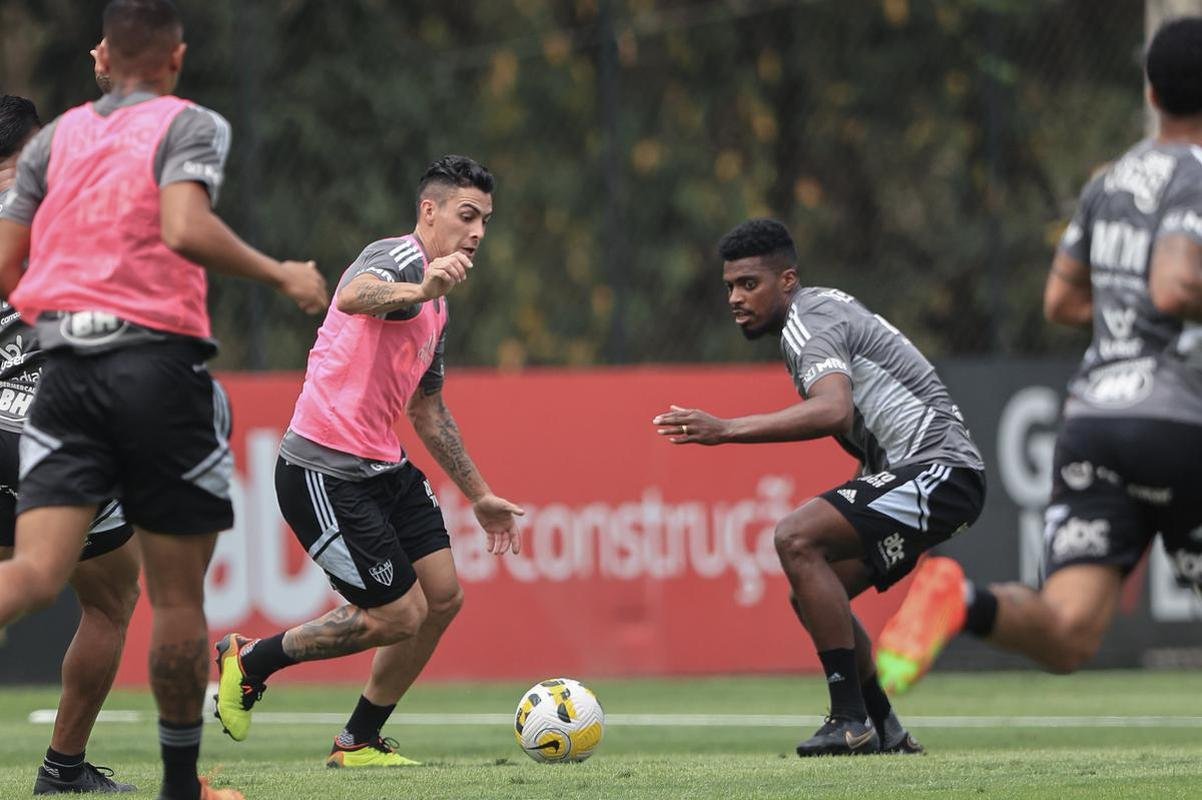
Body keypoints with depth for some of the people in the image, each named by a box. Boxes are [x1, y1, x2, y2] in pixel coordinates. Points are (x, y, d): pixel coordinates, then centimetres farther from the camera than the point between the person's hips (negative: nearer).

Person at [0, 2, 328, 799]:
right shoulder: (190, 125, 0)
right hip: (159, 360, -3)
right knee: (178, 595, 8)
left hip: (65, 368, 3)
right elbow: (185, 228, -18)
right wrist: (283, 276, -7)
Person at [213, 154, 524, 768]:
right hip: (324, 471, -10)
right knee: (399, 615, -7)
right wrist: (419, 291, -60)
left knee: (442, 597, 4)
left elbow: (427, 409, 30)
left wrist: (479, 495, 33)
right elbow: (354, 295, -39)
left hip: (382, 466, 10)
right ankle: (248, 661, 12)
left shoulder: (435, 303, 19)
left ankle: (359, 742, 17)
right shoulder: (400, 257, -13)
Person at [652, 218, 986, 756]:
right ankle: (886, 734, 18)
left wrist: (726, 430, -41)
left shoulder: (809, 323, -15)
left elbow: (834, 411, -35)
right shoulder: (823, 307, 18)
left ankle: (851, 722, -23)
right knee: (812, 597, 13)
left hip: (936, 468, -11)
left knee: (796, 539, -24)